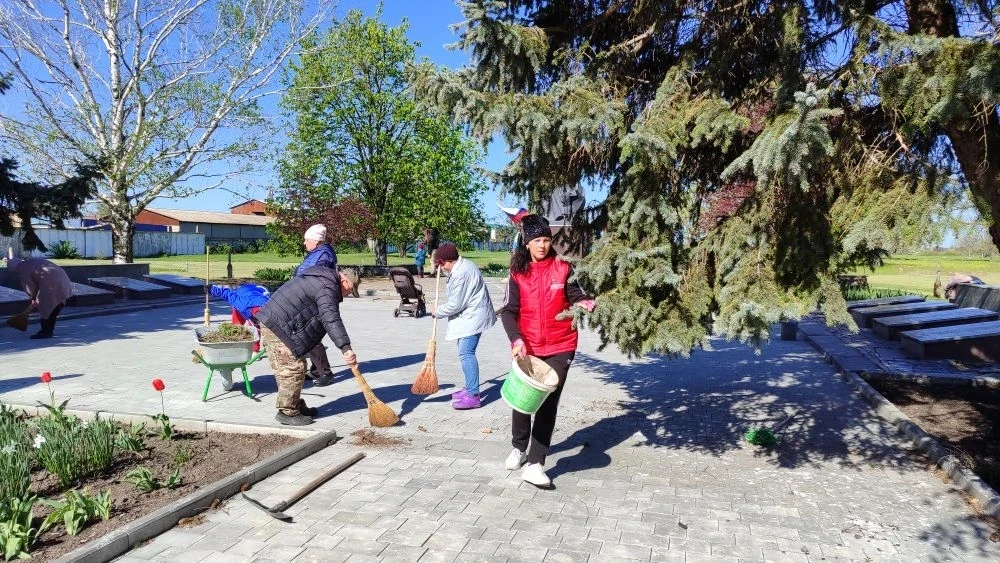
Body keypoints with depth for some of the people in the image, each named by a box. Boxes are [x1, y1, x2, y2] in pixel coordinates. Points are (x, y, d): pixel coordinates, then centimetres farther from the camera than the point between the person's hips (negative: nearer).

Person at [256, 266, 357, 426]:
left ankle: (297, 406, 27)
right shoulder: (327, 288, -17)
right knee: (294, 368, -6)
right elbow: (331, 319, -32)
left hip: (269, 322, 11)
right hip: (278, 328, -11)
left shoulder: (322, 277, 18)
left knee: (285, 368, 17)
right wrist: (346, 348, -40)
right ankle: (287, 412, 4)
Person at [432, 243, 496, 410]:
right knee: (466, 352, 16)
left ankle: (473, 396, -16)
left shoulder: (460, 274, -23)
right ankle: (469, 388, 27)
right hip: (470, 316, 11)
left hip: (473, 317, -11)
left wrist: (437, 312, -4)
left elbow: (454, 305, -22)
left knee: (466, 353, -15)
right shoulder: (462, 264, 11)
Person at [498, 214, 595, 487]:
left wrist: (584, 303, -24)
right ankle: (519, 447, 39)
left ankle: (534, 464, 2)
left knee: (548, 403, -3)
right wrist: (516, 339, -18)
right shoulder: (518, 273, -1)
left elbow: (577, 295, 0)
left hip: (559, 347, -1)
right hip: (527, 347, 2)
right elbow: (508, 311, -4)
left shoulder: (563, 268, -4)